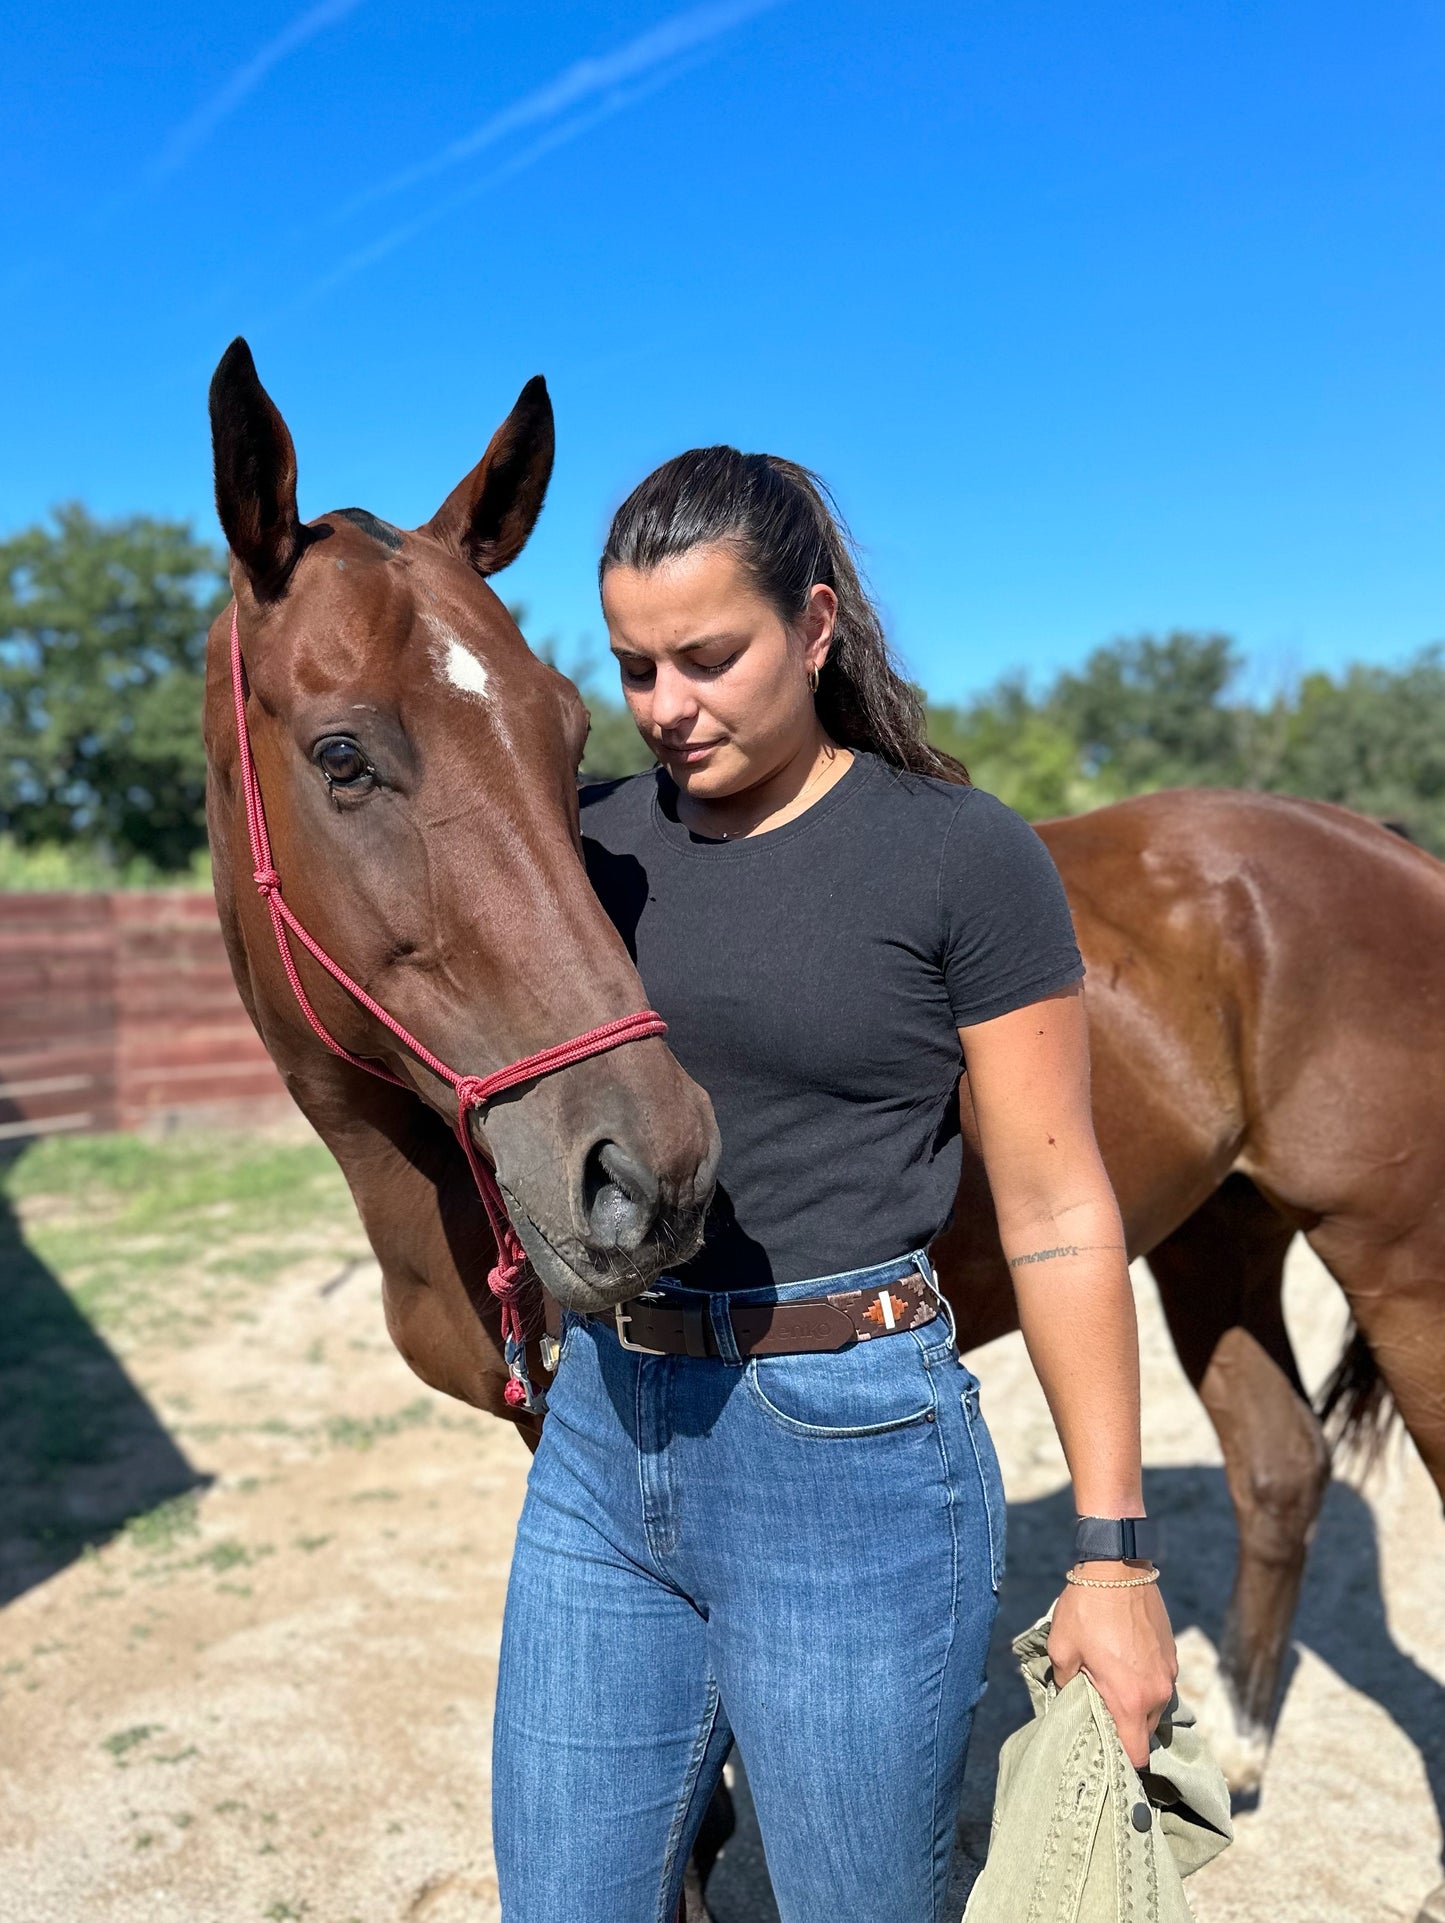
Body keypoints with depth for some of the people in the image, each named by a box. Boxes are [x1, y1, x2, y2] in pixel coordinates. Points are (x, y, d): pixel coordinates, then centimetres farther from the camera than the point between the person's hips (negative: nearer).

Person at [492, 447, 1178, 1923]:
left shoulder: (963, 855, -9)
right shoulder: (598, 841, 4)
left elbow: (1056, 1215, -8)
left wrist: (1111, 1554, -7)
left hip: (847, 1451, -4)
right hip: (602, 1442, 5)